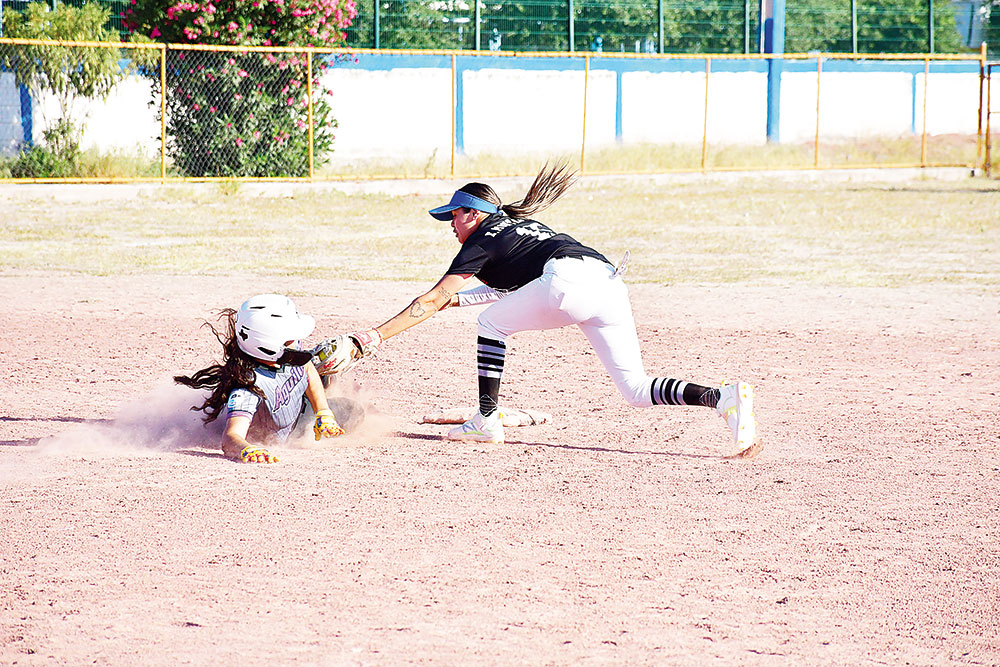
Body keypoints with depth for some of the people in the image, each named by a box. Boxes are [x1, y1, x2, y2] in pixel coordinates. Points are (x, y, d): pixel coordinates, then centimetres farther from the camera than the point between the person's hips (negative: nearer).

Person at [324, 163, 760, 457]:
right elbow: (514, 285, 50)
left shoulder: (482, 240, 14)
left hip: (568, 281, -7)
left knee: (491, 322, 17)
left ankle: (487, 421, 12)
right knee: (637, 390, 4)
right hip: (610, 282, 7)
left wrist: (380, 335, 10)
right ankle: (724, 398, -18)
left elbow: (433, 301, 10)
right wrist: (460, 298, 47)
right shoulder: (522, 225, 36)